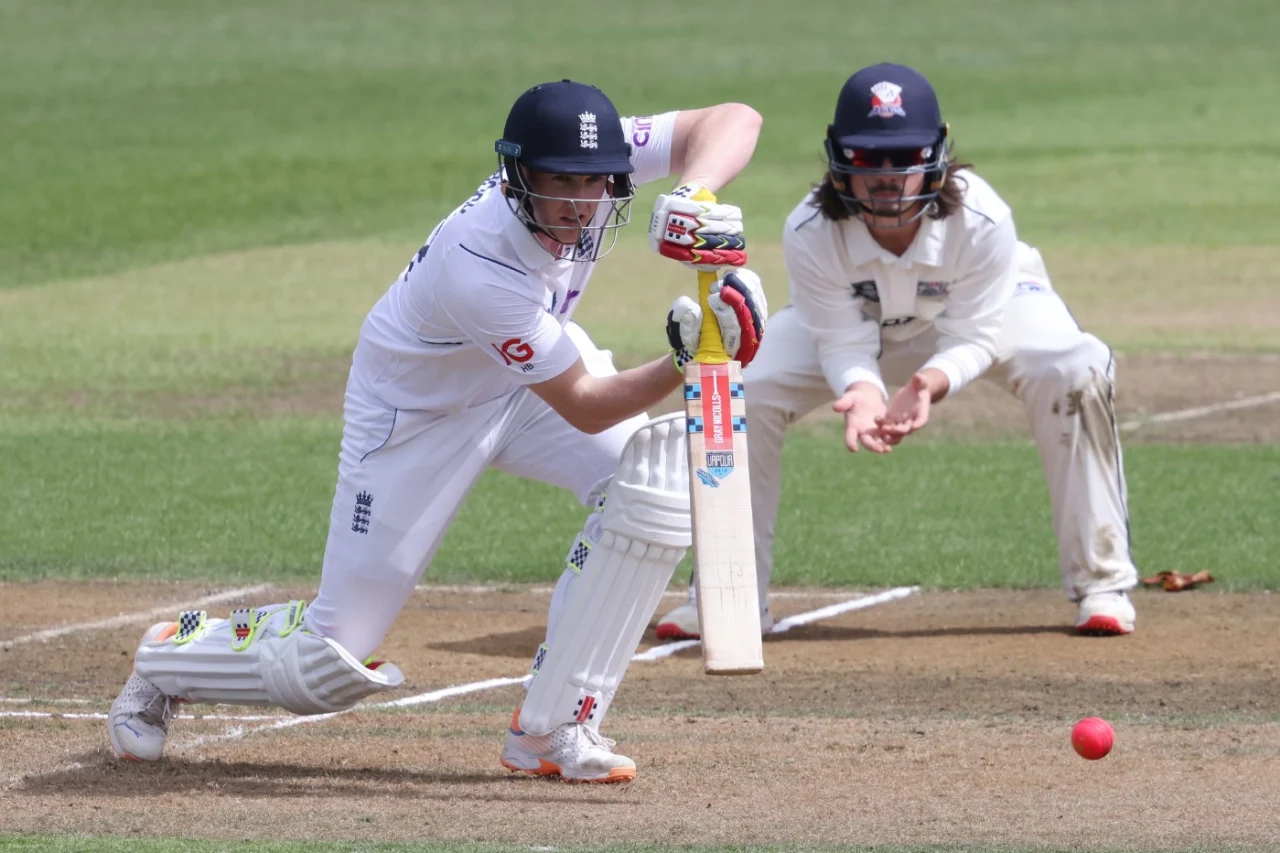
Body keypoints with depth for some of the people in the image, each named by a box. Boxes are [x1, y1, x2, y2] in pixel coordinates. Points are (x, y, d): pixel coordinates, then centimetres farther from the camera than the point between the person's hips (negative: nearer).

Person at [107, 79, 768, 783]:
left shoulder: (592, 162, -25)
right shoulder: (479, 270, -41)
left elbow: (736, 120, -28)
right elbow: (583, 408, -32)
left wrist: (695, 196, -46)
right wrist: (687, 360, -45)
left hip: (534, 369, 6)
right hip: (416, 411, -6)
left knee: (654, 474, -23)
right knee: (328, 668, -3)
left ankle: (551, 731, -12)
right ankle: (169, 658, 32)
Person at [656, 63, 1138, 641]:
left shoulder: (982, 221, -37)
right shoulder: (810, 235, -34)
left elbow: (975, 336, -29)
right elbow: (844, 344, -27)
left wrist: (929, 385, -51)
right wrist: (861, 393, -51)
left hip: (984, 313, -1)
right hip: (858, 320, 1)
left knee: (1076, 371, -30)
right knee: (743, 391, -19)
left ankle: (1101, 586, -17)